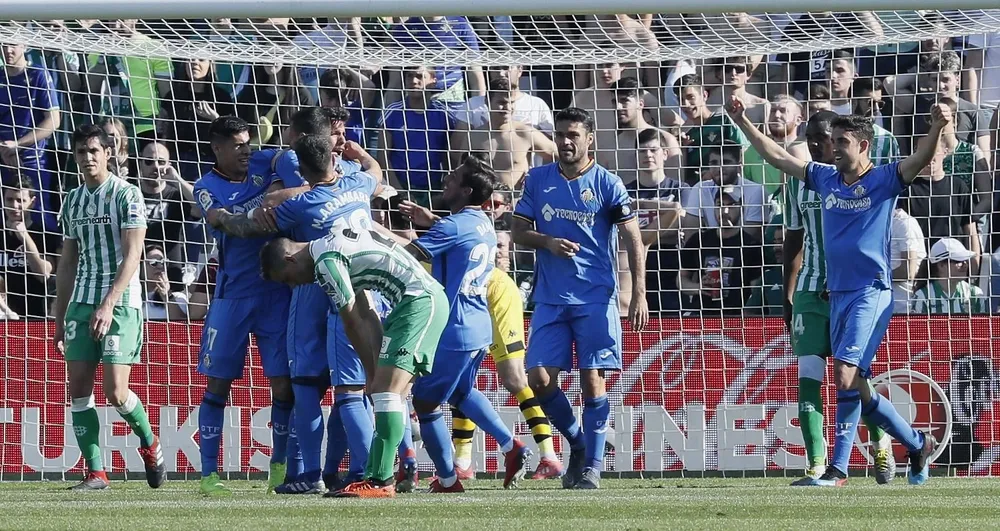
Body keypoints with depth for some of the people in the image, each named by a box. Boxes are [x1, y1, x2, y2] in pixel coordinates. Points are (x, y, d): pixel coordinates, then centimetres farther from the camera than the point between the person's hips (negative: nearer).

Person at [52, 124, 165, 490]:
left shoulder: (127, 195, -5)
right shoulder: (73, 201, 14)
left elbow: (132, 255, -12)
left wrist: (109, 303, -21)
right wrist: (60, 319, 16)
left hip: (120, 304, -6)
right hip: (81, 304, 6)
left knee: (116, 392, -12)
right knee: (78, 389, -3)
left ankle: (150, 444, 16)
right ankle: (95, 472, 2)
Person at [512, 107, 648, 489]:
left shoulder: (607, 184, -1)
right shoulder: (538, 179, 8)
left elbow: (634, 240, -2)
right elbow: (518, 232, 11)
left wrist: (639, 293, -10)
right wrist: (547, 242, -11)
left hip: (596, 299, -3)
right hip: (550, 299, 3)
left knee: (592, 379, -6)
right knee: (540, 380, -5)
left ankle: (593, 464, 2)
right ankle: (577, 442, 18)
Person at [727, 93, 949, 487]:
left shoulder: (884, 180, -3)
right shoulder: (826, 178, 13)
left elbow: (920, 160, -19)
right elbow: (777, 157, 21)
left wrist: (937, 127, -37)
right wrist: (743, 123, 20)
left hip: (871, 292, -7)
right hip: (837, 293, 7)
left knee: (846, 377, -17)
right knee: (857, 387, 9)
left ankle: (838, 469, -14)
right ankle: (917, 444, 26)